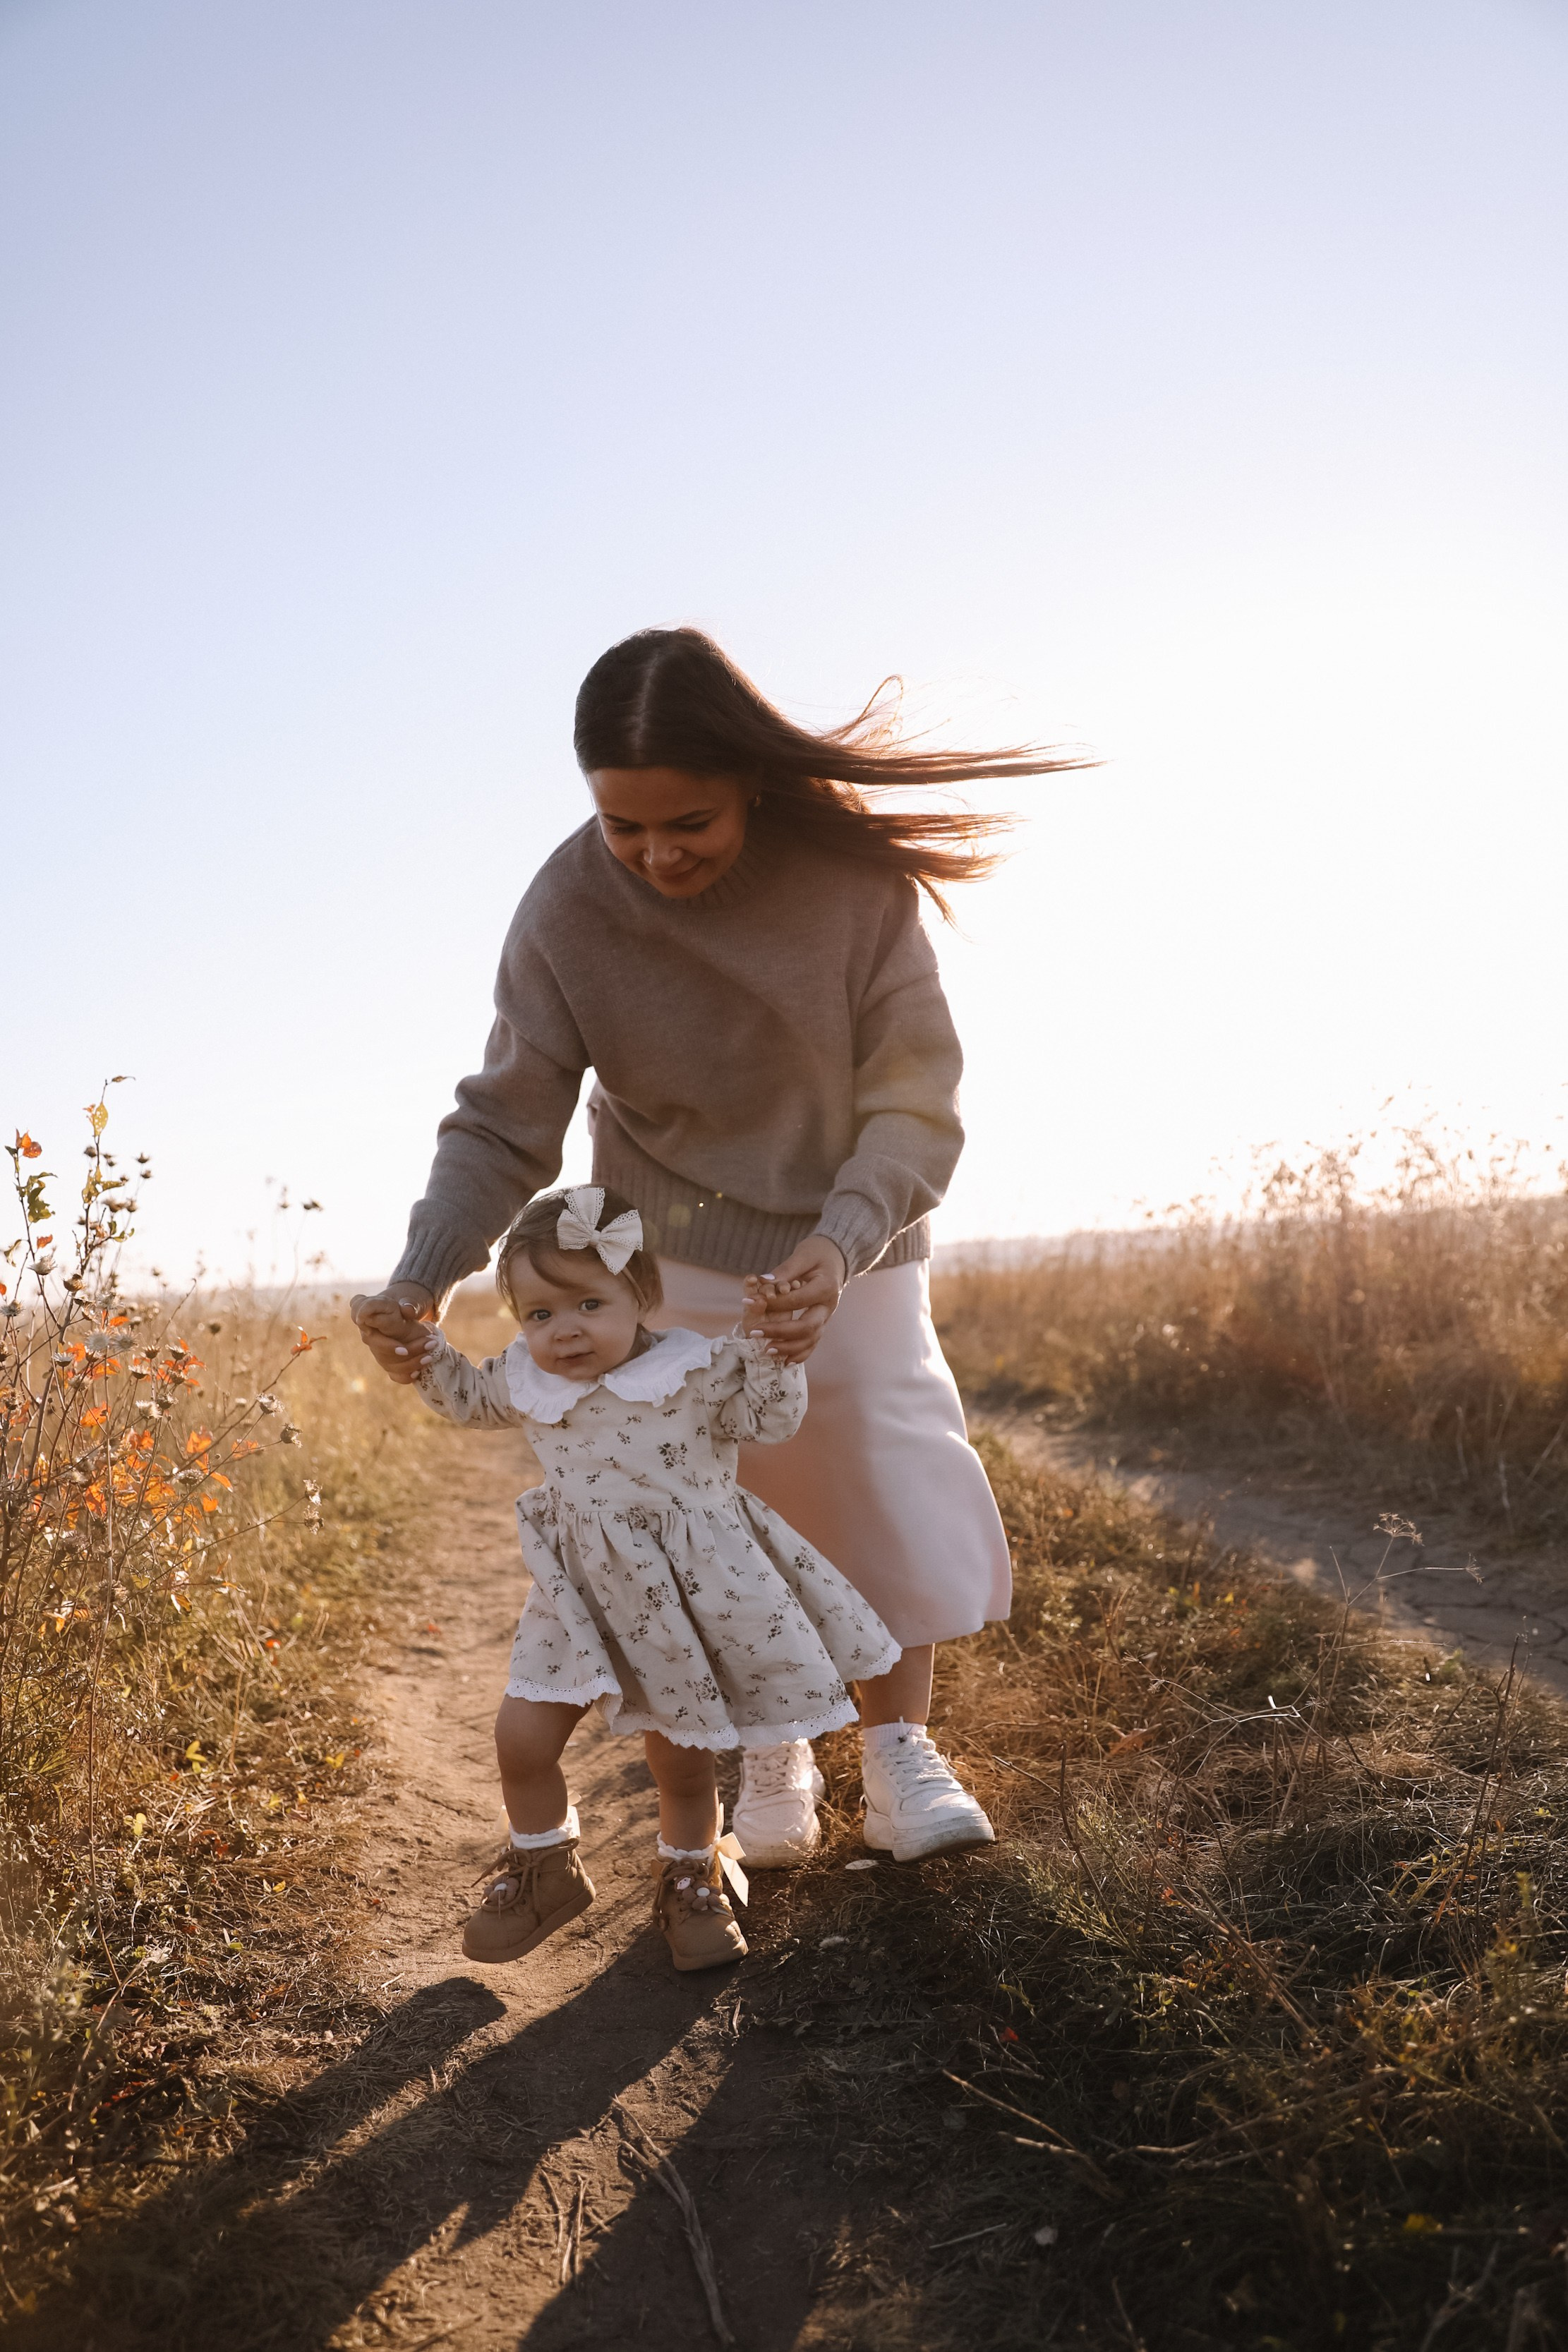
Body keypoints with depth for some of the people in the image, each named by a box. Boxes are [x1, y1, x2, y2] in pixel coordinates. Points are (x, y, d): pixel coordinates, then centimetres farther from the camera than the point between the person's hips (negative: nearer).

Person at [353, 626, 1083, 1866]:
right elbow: (505, 1123, -16)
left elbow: (916, 1104, -20)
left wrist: (840, 1245, -37)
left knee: (894, 1478, -2)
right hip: (674, 1254, 0)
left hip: (848, 1247, 0)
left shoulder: (853, 875, -22)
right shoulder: (569, 907, -20)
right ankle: (769, 1752, 20)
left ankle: (899, 1749, 12)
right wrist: (424, 1277, -31)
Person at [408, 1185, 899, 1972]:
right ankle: (544, 1870, 28)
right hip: (579, 1597, 3)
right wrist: (425, 1351, 0)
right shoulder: (527, 1381, -3)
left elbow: (771, 1421, -7)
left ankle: (690, 1878, 38)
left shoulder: (696, 1370, -14)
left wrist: (765, 1347, -23)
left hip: (686, 1591, -3)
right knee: (522, 1737, 0)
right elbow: (469, 1398, 17)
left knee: (681, 1758, 9)